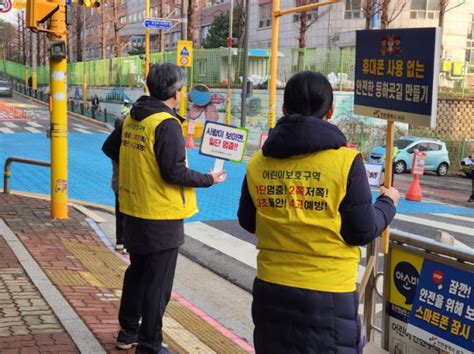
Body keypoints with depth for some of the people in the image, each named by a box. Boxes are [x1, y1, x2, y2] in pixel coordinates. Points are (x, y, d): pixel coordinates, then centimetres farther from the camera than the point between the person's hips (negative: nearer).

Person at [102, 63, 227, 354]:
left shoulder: (132, 118, 5)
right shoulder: (167, 124, -20)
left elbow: (110, 148, 18)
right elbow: (174, 172, -23)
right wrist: (209, 179, -9)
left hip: (134, 211, 8)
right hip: (162, 217, -8)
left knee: (137, 273, 23)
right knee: (157, 283, 3)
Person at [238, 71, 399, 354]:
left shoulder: (258, 162, -2)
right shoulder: (345, 161, -14)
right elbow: (362, 232, -9)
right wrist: (388, 203, 9)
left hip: (271, 289, 4)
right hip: (328, 295, -4)